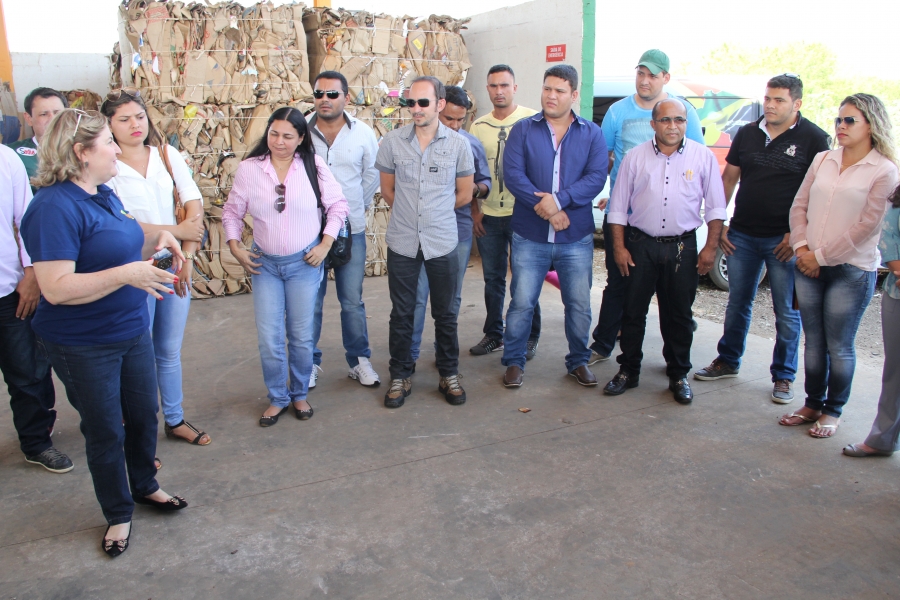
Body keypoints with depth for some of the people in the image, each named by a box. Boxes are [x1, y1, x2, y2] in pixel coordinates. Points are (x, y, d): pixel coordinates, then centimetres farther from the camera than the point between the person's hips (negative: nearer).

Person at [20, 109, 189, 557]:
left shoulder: (104, 195, 6)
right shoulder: (55, 206, -22)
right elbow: (56, 288, -28)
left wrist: (154, 241, 0)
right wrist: (128, 274, -33)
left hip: (132, 332, 8)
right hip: (84, 347, -8)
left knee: (144, 415, 20)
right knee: (105, 432, 10)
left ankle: (144, 486, 44)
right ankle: (118, 514, 31)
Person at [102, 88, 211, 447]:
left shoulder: (167, 155, 3)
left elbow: (194, 206, -1)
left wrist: (186, 256, -10)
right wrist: (177, 230, -12)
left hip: (173, 265, 4)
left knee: (170, 350, 17)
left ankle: (175, 420, 33)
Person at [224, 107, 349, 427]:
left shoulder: (313, 166, -6)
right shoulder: (249, 168, -4)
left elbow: (338, 206, 0)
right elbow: (232, 212, 5)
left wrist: (325, 245, -7)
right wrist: (235, 247, -5)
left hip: (305, 263, -1)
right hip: (264, 264, 1)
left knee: (302, 336, 8)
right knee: (269, 337, 2)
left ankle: (299, 394, 29)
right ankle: (277, 398, 22)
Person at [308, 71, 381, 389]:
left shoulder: (362, 133, 0)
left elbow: (372, 175, 12)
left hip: (351, 230, 1)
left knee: (352, 301, 9)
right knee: (310, 301, 7)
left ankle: (359, 360, 23)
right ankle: (309, 362, 22)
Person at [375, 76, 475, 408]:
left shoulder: (458, 144, -3)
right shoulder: (392, 141, -2)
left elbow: (464, 195, 6)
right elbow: (388, 190, 9)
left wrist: (434, 210, 10)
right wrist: (410, 212, 8)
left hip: (442, 243, 0)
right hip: (402, 242, 1)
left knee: (445, 314, 11)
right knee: (401, 313, 9)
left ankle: (449, 375, 26)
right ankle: (400, 376, 24)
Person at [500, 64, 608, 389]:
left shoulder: (592, 134, 5)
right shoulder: (523, 129, 3)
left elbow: (596, 177, -7)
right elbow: (512, 174, -9)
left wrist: (559, 200, -20)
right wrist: (545, 209, -18)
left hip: (577, 238, 1)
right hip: (530, 236, -1)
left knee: (579, 305, 9)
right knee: (522, 303, 3)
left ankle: (579, 361, 27)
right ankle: (513, 362, 19)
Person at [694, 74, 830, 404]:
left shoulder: (813, 138, -5)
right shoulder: (747, 133, 7)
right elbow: (728, 179, 12)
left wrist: (797, 233, -12)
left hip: (784, 240, -4)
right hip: (742, 235, 4)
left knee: (787, 312, 4)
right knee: (737, 303, 14)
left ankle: (784, 376, 18)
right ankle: (728, 361, 29)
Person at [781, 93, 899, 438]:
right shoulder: (822, 161, 9)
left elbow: (866, 226, -12)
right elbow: (799, 206, 8)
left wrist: (821, 255, -12)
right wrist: (801, 247, -6)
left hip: (852, 271, -4)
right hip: (808, 267, 4)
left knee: (839, 346, 5)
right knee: (813, 341, 12)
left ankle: (833, 410, 21)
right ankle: (813, 404, 27)